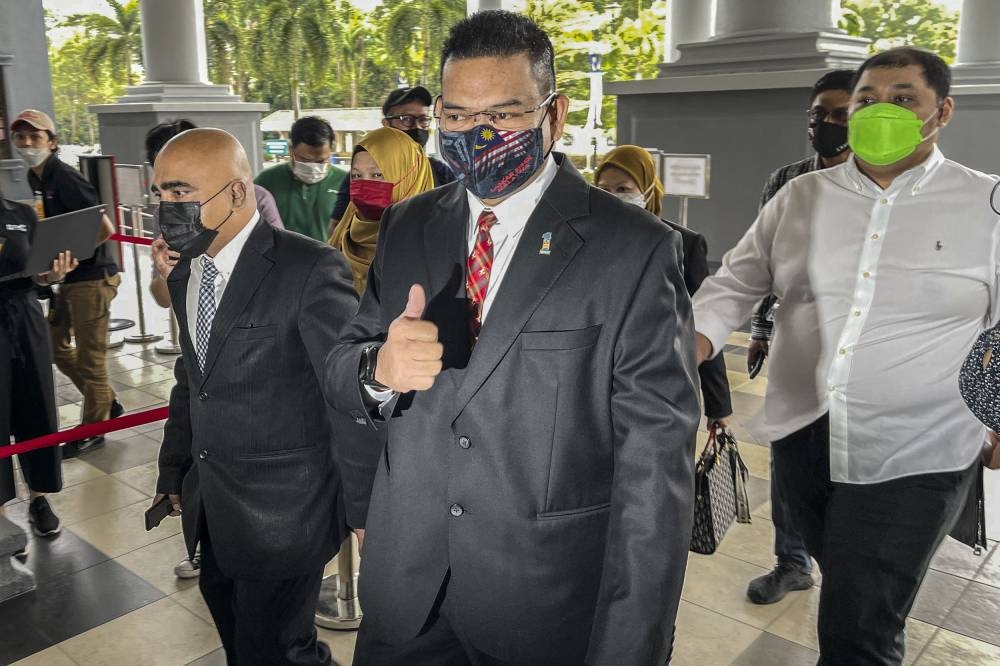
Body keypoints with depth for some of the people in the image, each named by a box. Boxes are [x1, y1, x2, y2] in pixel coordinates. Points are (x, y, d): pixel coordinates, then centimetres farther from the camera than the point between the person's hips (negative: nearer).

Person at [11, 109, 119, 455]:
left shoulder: (65, 178, -17)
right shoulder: (35, 177, 9)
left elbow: (105, 229, -23)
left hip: (92, 276, -10)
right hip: (68, 278, 10)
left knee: (89, 357, 1)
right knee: (56, 344, 18)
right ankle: (108, 404, 32)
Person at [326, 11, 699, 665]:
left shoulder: (635, 250, -14)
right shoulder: (407, 227, 1)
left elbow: (655, 464, -16)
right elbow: (341, 371, 3)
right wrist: (379, 368, -21)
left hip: (549, 607, -3)